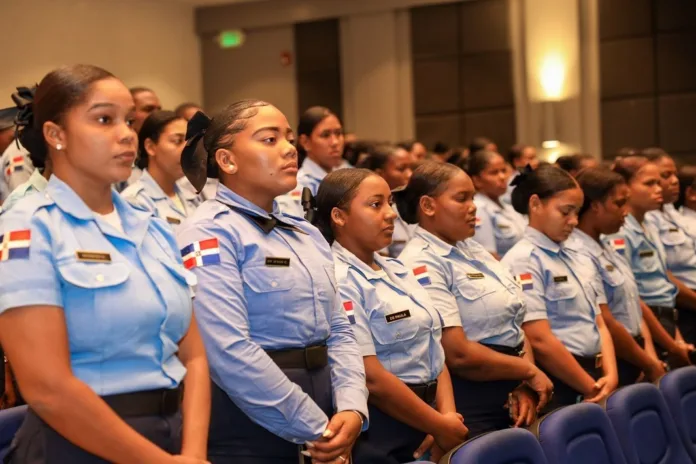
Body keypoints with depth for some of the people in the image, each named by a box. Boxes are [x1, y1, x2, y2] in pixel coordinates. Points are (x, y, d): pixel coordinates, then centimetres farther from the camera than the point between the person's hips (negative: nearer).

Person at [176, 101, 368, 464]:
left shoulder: (306, 234, 13)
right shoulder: (210, 233, -11)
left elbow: (338, 331, 10)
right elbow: (231, 353, -22)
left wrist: (351, 408, -8)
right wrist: (315, 430, -17)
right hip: (247, 435, -7)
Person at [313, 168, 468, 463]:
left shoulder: (397, 271, 12)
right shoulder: (338, 282, -15)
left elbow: (433, 351, 9)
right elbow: (371, 378, -20)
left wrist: (448, 414, -6)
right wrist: (439, 426, -12)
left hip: (423, 431, 8)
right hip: (377, 434, -8)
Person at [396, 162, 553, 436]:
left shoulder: (472, 250, 13)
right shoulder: (422, 264, -14)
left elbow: (514, 325, 12)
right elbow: (458, 354, -21)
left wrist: (525, 384, -5)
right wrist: (530, 371, -8)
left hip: (511, 401, 8)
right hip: (470, 410, -8)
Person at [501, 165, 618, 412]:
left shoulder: (572, 259, 14)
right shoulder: (523, 260, -12)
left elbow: (599, 325, 13)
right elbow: (540, 340, -18)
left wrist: (610, 376, -4)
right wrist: (591, 389, -13)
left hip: (591, 377, 8)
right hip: (556, 387, -7)